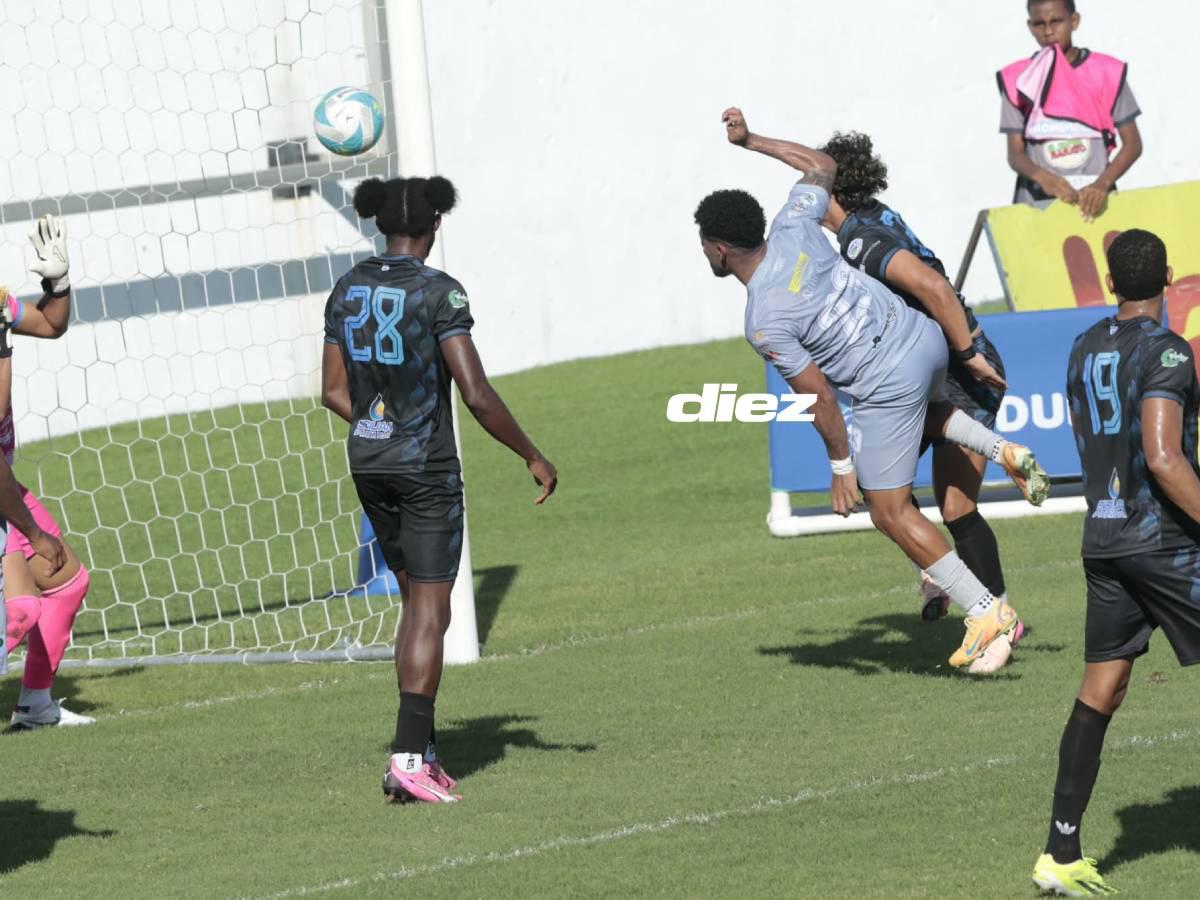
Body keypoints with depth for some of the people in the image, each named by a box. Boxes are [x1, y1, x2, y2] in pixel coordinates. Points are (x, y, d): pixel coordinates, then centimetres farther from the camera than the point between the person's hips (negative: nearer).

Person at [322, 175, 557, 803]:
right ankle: (408, 758, -12)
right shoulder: (437, 291, -14)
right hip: (426, 468, -6)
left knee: (416, 601, 17)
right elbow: (476, 394, -18)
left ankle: (421, 748, 17)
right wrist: (532, 456, -9)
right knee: (431, 610, -4)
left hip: (368, 464, 6)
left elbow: (334, 390, 10)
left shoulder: (348, 290, 5)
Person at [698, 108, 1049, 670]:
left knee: (891, 513, 5)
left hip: (888, 387, -8)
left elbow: (819, 396, -18)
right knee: (921, 411, 43)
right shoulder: (792, 230, -4)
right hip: (925, 338, 8)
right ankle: (1002, 450, 20)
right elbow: (822, 166, 16)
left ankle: (986, 612, 0)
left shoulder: (764, 323, -20)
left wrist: (841, 466, -7)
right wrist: (750, 141, 23)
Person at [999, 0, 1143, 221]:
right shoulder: (1019, 80, 5)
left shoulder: (1106, 73, 4)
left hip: (1094, 201, 0)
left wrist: (1102, 184, -13)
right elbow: (1015, 154, 4)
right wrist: (1042, 177, -19)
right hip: (1037, 203, 0)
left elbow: (1133, 144, 4)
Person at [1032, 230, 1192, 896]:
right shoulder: (1166, 352, -14)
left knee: (1099, 694, 7)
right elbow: (1163, 458, -23)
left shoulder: (1084, 351, 10)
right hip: (1165, 538, -7)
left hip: (1102, 537, 7)